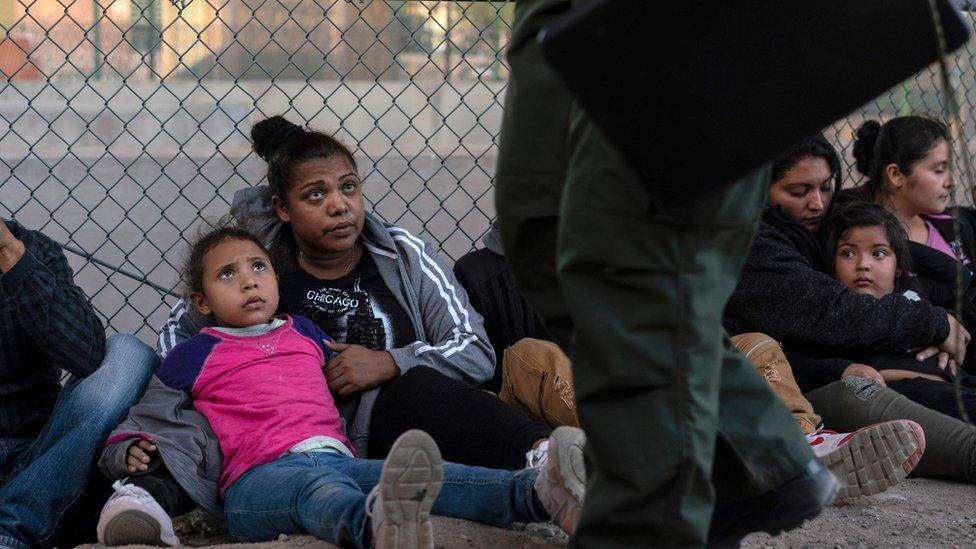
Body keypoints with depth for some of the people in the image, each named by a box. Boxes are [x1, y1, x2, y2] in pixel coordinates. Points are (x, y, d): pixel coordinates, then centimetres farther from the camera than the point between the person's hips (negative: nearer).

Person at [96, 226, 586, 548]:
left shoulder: (304, 330, 32)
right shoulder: (195, 354, 19)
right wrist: (133, 450, -2)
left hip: (336, 457, 5)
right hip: (259, 475, -5)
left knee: (422, 471, -26)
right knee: (319, 491, -42)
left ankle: (540, 495, -52)